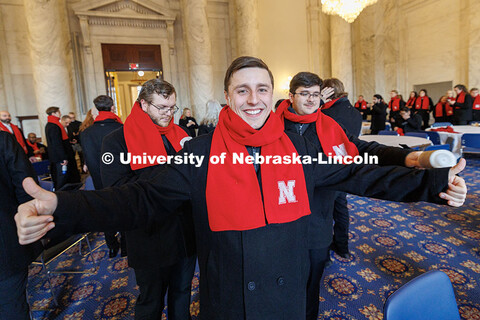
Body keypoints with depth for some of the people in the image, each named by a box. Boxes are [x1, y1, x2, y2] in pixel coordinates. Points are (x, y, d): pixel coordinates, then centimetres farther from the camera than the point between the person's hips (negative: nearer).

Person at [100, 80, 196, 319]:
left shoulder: (180, 134, 4)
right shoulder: (116, 141, -11)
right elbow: (116, 189, -23)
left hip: (186, 235, 5)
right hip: (151, 239, -4)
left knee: (182, 293, 25)